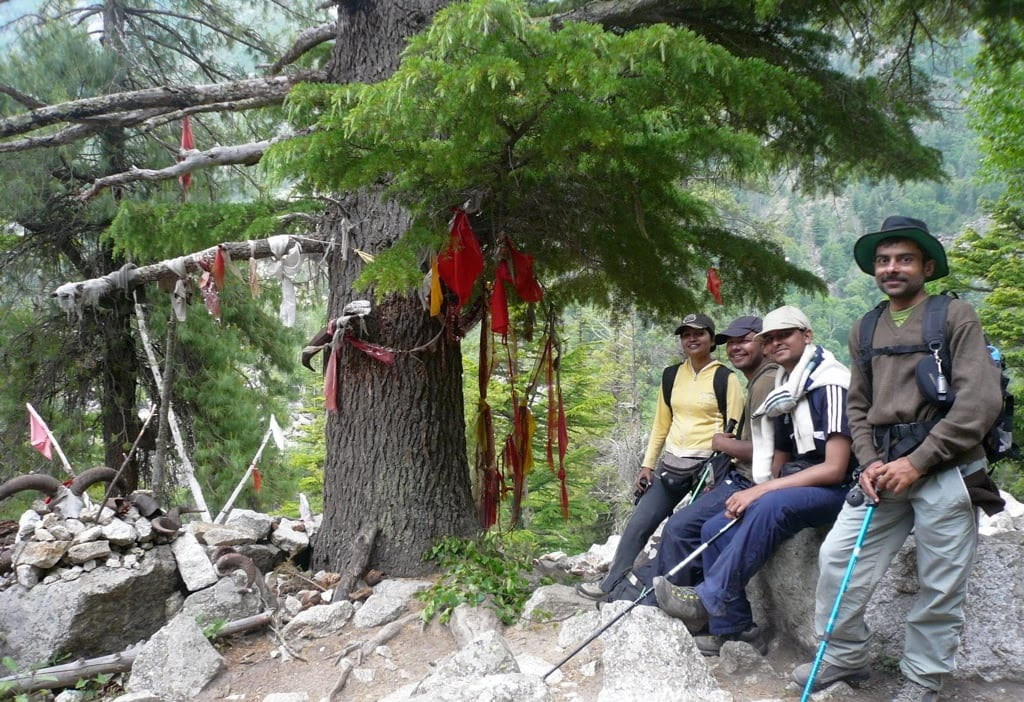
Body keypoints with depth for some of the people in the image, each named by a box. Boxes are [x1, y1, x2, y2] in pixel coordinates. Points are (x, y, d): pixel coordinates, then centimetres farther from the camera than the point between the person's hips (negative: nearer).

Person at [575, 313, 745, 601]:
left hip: (708, 467, -5)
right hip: (672, 465, 5)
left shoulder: (726, 378, -4)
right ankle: (610, 585, 12)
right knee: (638, 523, 3)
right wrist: (648, 464, 11)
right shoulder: (672, 375, 11)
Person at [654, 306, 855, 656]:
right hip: (791, 490, 9)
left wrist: (761, 490, -21)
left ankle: (707, 602, -30)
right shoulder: (784, 393, 13)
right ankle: (733, 628, -1)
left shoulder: (829, 385, -14)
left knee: (769, 507, -36)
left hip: (834, 490, -9)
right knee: (715, 528, -5)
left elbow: (834, 469, -21)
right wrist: (749, 497, -3)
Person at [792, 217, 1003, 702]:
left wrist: (918, 462, -14)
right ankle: (845, 657, 18)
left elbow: (979, 403, -11)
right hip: (884, 471, 5)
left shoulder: (955, 317, -1)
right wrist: (870, 462, -1)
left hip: (943, 468, -5)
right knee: (836, 555, 0)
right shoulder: (864, 330, 15)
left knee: (940, 585, 1)